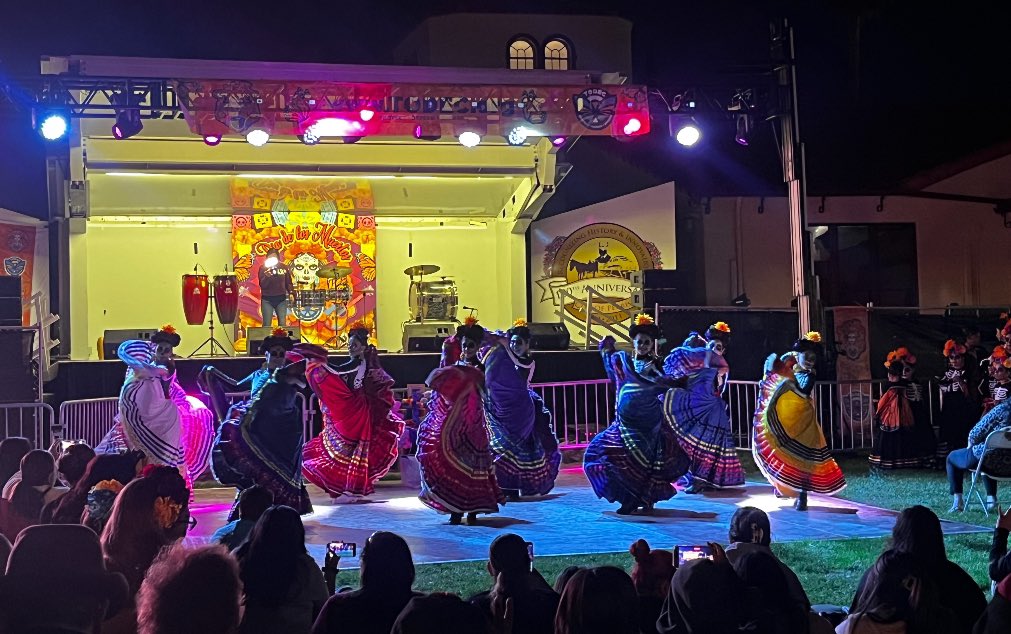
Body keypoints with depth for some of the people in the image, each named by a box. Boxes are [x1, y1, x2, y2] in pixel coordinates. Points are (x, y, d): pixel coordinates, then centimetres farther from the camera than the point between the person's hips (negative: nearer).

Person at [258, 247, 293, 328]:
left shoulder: (283, 267, 4)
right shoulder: (263, 268, -2)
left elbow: (288, 282, 9)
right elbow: (262, 285, -9)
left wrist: (291, 293, -6)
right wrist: (266, 276, -28)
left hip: (281, 298, 2)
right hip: (267, 299, -2)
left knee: (282, 324, 4)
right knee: (266, 324, 0)